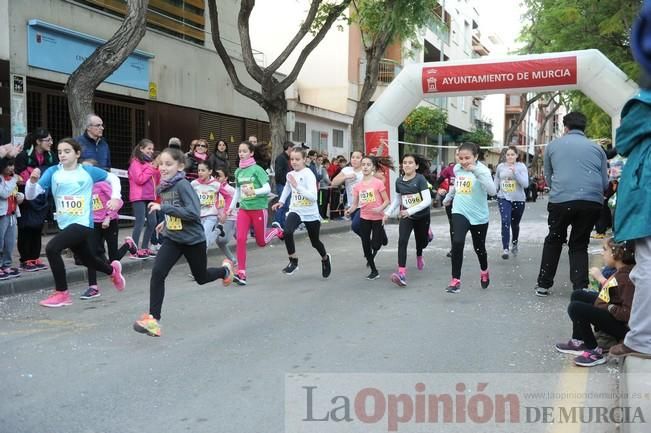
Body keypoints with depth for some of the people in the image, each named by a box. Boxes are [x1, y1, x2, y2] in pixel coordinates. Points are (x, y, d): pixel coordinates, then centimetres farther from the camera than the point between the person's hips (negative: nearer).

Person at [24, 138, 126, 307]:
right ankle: (112, 270, 56)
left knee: (51, 248, -23)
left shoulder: (88, 171, -4)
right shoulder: (53, 172, -1)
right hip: (65, 224, 5)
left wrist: (115, 198, -5)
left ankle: (62, 293, -8)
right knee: (87, 259, 23)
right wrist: (33, 181, -25)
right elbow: (30, 195, -5)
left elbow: (113, 178, 10)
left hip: (83, 223, -5)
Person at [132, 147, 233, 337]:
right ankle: (153, 318, -8)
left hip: (193, 239, -5)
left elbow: (194, 212, -32)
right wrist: (167, 222, 9)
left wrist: (163, 208, -32)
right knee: (157, 273, -15)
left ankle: (225, 269, 49)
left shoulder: (183, 185, -22)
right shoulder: (164, 187, 0)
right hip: (172, 238, 5)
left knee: (201, 277, 16)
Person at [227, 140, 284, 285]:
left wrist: (253, 192, -28)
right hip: (243, 209, 4)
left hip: (258, 208, -4)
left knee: (261, 242, 7)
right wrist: (231, 207, 15)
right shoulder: (238, 172, 6)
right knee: (240, 239, -11)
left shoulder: (257, 169, -10)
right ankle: (241, 273, -7)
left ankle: (276, 229, 39)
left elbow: (267, 188, -13)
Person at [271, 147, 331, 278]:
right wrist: (281, 201, 17)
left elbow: (313, 196, -28)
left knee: (315, 241, 13)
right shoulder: (290, 174, 1)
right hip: (295, 211, 4)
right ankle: (293, 261, -8)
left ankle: (325, 259, 46)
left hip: (311, 213, -3)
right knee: (287, 232, -26)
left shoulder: (308, 174, -17)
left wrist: (297, 186, -33)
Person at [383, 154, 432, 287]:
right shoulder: (399, 181, -4)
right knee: (402, 241, -19)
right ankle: (402, 273, -27)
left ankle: (419, 256, 56)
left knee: (422, 242, 18)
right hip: (406, 216, 2)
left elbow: (427, 200, -25)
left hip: (422, 216, -2)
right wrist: (388, 212, 3)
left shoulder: (420, 179, -19)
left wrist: (410, 211, -34)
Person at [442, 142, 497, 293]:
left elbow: (492, 191, -32)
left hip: (479, 216, -2)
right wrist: (448, 197, 35)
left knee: (479, 248, 15)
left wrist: (477, 171, -38)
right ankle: (456, 280, -13)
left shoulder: (482, 170, -16)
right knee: (457, 242, -22)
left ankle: (484, 271, 47)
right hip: (460, 212, 2)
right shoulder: (457, 168, 0)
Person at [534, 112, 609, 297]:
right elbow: (605, 183, 15)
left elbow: (548, 178, 19)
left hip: (561, 200, -1)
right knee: (579, 245, 17)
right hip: (593, 202, 1)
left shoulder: (553, 145, 12)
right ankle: (580, 289, 8)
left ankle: (543, 285, 22)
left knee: (554, 241, 20)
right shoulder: (597, 148, 14)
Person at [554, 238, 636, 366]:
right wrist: (600, 278, 11)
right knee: (578, 295, 17)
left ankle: (594, 352, -5)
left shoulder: (627, 277, -28)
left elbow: (628, 313, -31)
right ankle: (578, 342, 21)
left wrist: (609, 307, -19)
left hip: (622, 325, -10)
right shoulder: (622, 271, -1)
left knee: (575, 308, -15)